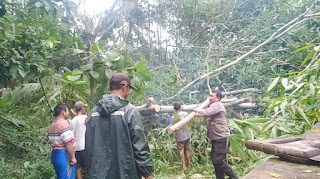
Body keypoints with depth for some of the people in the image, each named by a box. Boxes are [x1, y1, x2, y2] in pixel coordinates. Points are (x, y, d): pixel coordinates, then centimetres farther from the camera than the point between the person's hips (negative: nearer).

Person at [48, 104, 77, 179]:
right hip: (64, 155, -10)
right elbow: (68, 143, -21)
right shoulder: (64, 123, -16)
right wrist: (73, 157, -16)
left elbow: (52, 141, 14)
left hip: (55, 155, 10)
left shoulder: (52, 125, 14)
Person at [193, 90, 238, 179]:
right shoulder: (213, 105, 19)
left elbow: (207, 112, -29)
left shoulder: (217, 105, -15)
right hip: (216, 138, 10)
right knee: (215, 160, 14)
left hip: (221, 138, -10)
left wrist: (197, 110, -13)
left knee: (218, 161, -10)